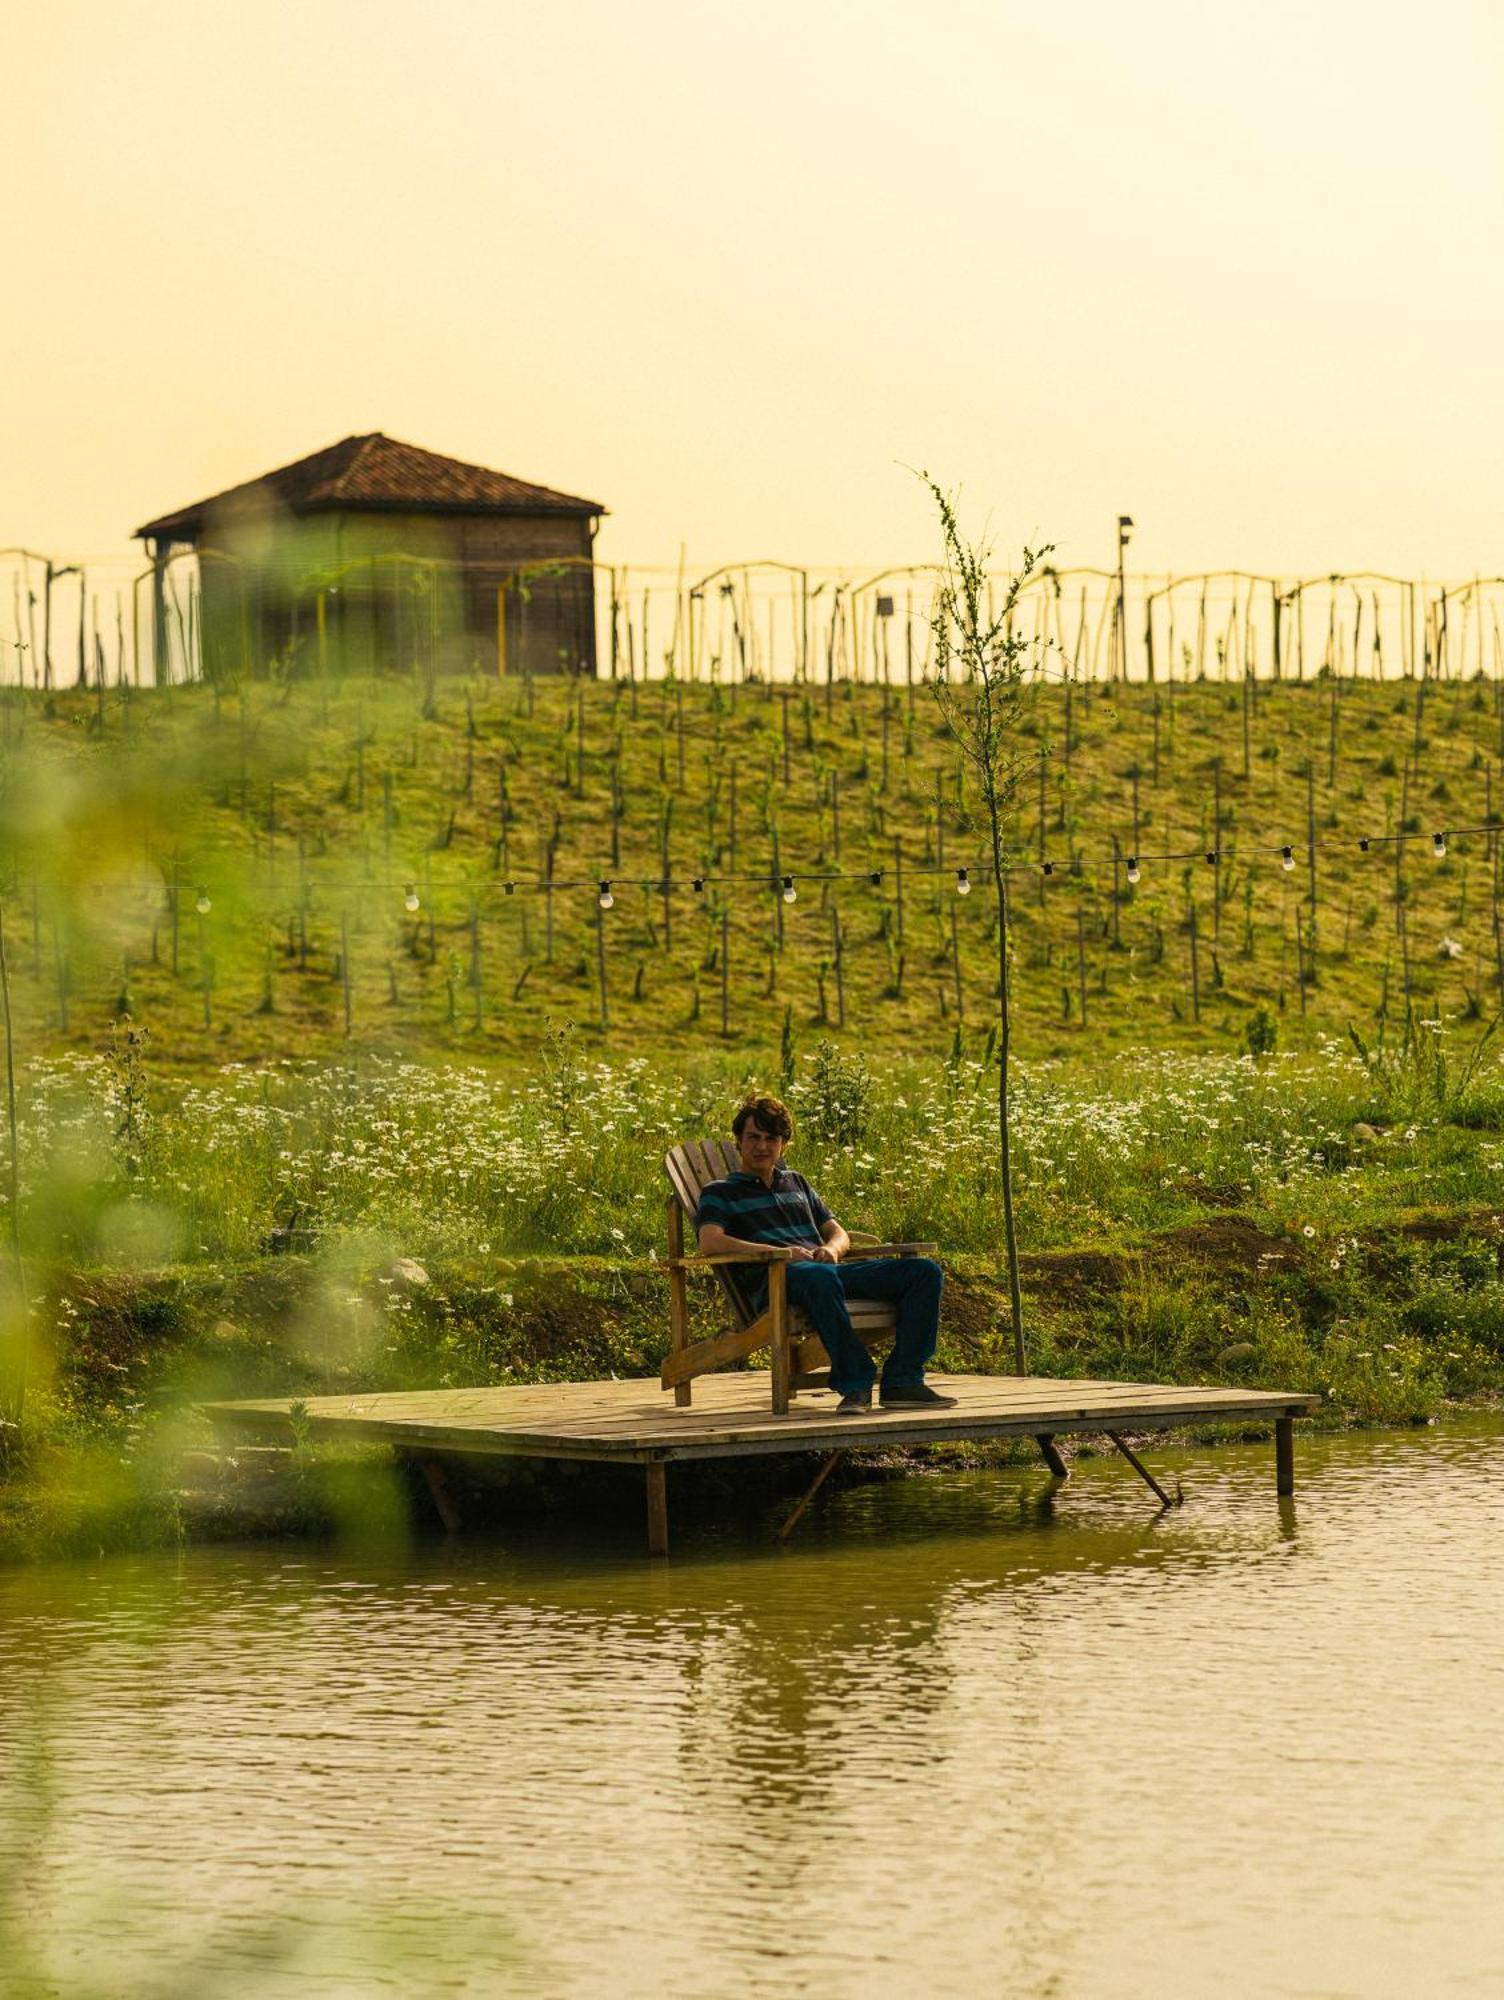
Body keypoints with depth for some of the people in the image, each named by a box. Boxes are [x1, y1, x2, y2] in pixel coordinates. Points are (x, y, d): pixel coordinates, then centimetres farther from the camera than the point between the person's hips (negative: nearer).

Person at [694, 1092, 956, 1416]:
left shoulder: (796, 1183, 33)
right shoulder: (720, 1193, 15)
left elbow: (838, 1233, 27)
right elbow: (710, 1244, -5)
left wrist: (831, 1249, 0)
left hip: (826, 1268, 6)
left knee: (925, 1271, -13)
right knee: (819, 1277, -44)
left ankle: (901, 1381, -22)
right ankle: (855, 1383, -40)